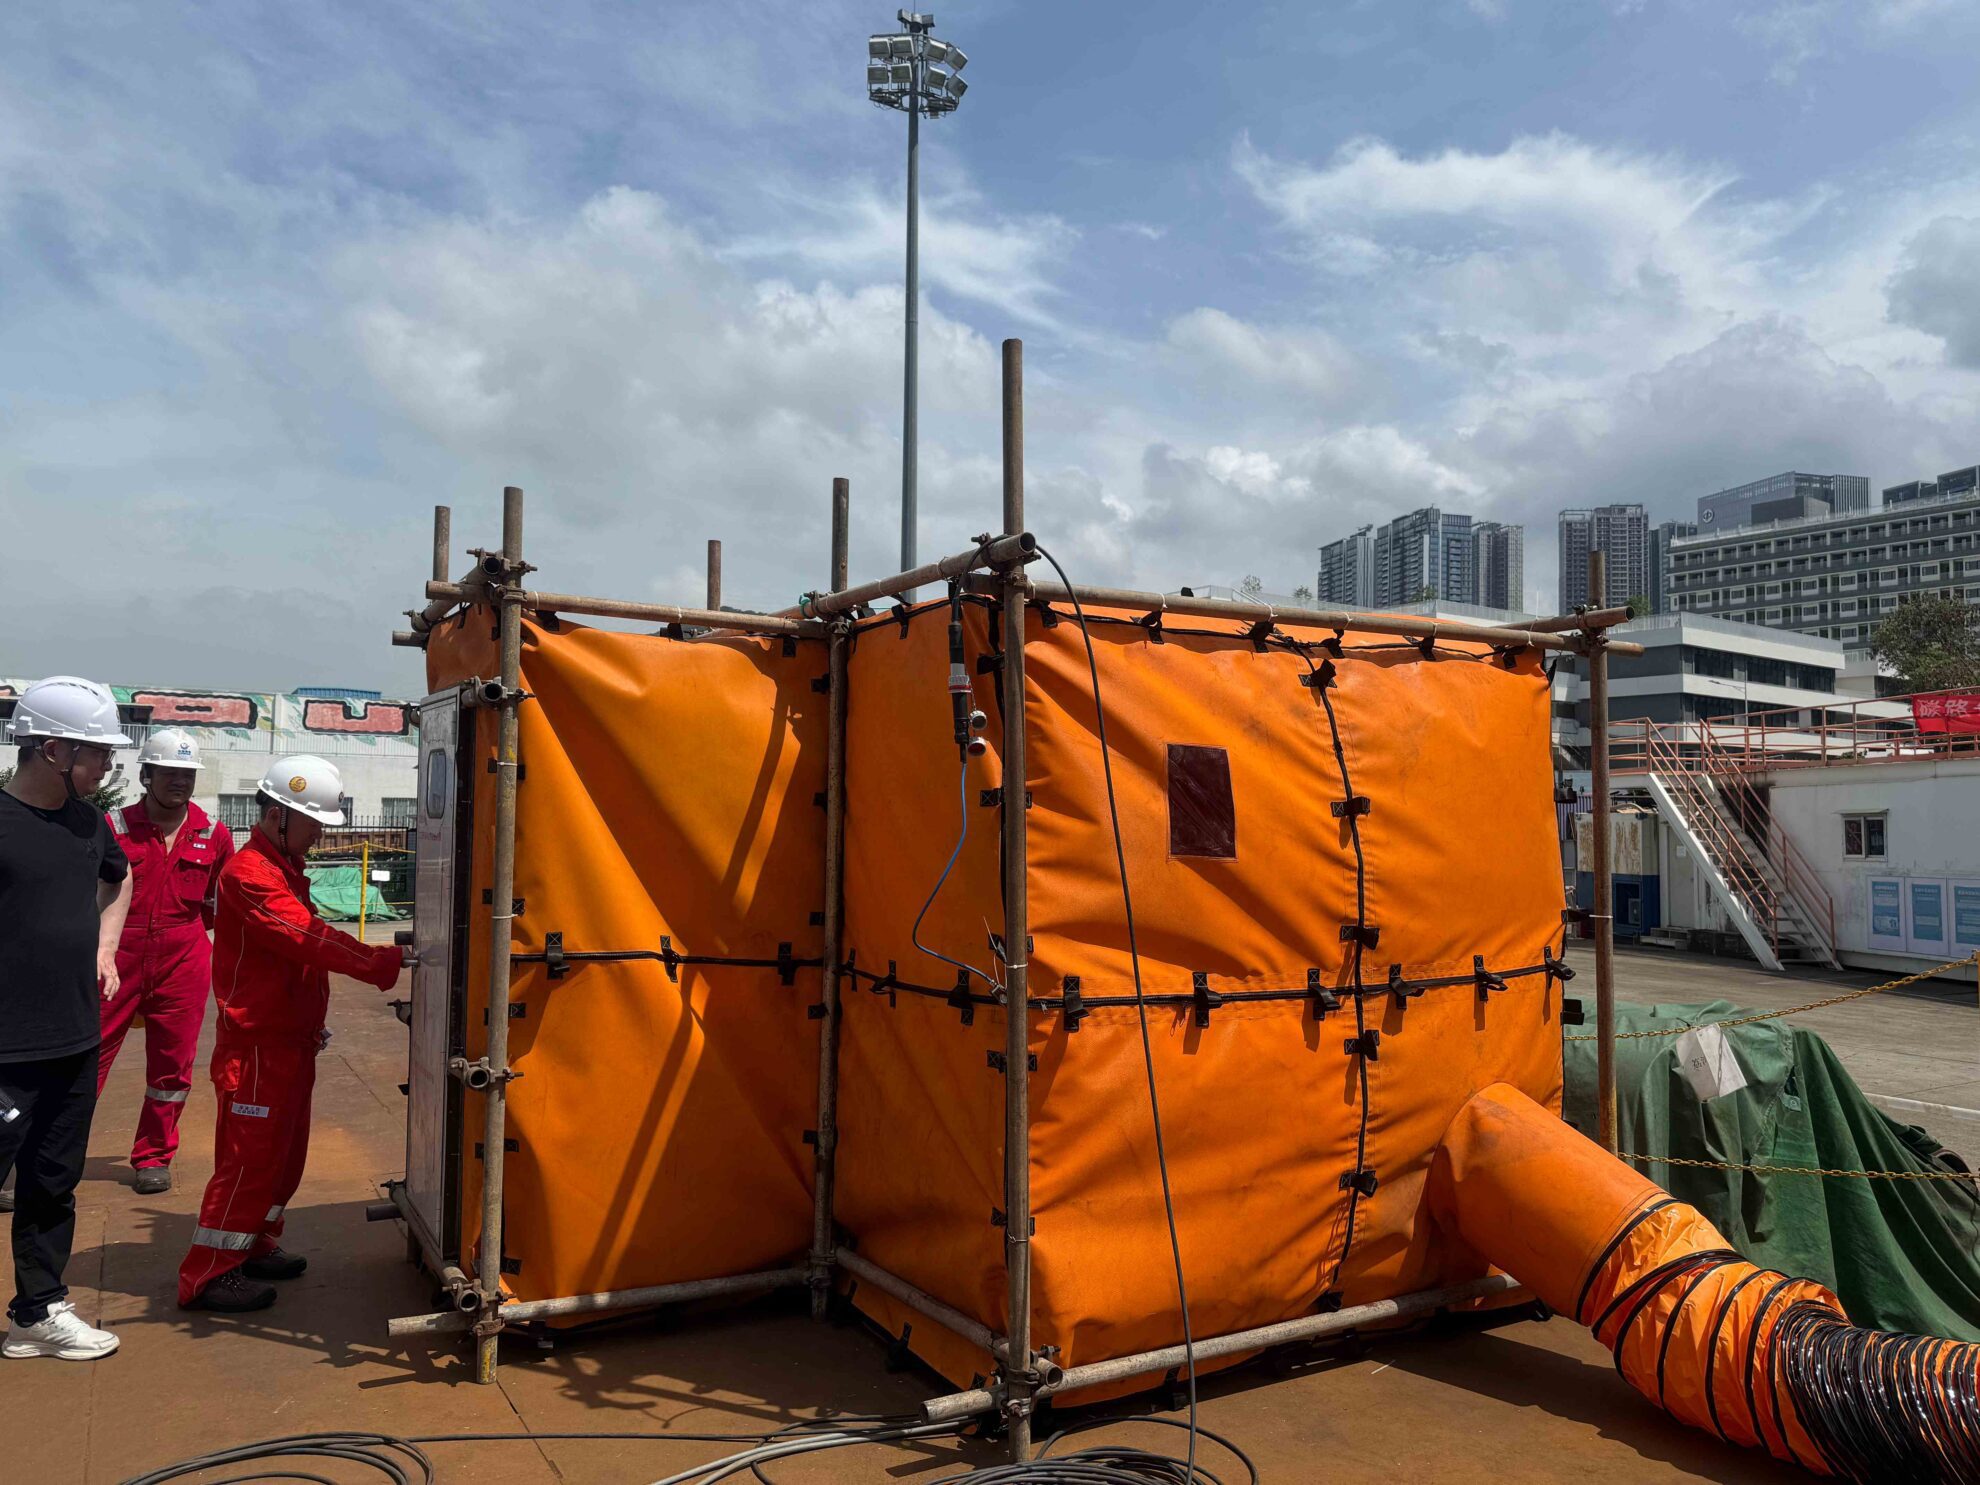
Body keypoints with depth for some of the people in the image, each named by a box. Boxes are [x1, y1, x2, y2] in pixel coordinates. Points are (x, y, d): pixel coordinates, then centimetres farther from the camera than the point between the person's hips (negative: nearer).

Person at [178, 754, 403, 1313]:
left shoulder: (286, 869, 16)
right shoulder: (251, 872, -18)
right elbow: (310, 940, -27)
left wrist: (311, 1022, 17)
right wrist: (387, 962, -29)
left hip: (290, 1040, 10)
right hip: (257, 1043, -10)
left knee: (286, 1151, 17)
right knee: (249, 1157, -4)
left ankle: (254, 1247, 30)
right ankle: (208, 1275, 6)